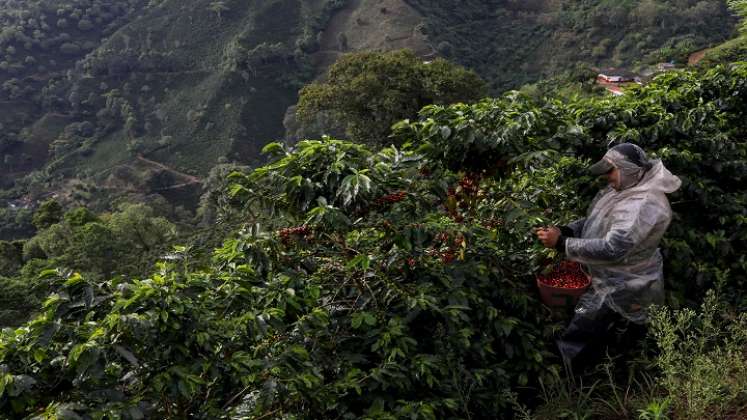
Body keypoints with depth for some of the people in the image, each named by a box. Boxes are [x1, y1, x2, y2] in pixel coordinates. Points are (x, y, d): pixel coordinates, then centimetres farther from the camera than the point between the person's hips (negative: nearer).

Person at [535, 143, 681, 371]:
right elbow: (595, 222, 8)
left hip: (621, 287, -9)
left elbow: (611, 250, -39)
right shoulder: (627, 187, 0)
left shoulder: (644, 205, -32)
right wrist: (565, 230, -10)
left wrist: (561, 243, -36)